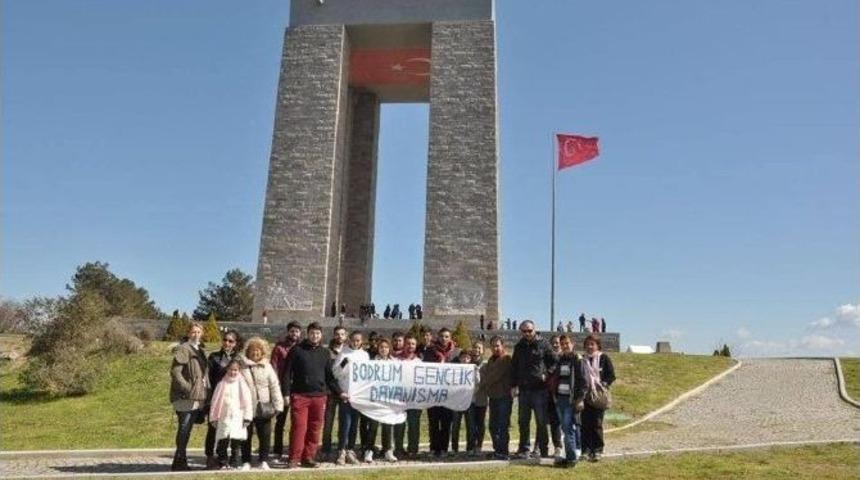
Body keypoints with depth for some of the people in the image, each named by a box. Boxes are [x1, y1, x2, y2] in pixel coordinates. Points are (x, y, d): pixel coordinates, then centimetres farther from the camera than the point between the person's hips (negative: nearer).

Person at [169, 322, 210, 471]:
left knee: (186, 430, 12)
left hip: (197, 397, 8)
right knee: (184, 429, -5)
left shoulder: (200, 350, 16)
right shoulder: (183, 349, -9)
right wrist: (187, 388, -20)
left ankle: (181, 462, 19)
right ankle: (179, 462, 3)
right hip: (185, 397, -8)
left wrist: (206, 390, 14)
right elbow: (175, 371, -16)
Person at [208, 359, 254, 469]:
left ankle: (234, 463, 10)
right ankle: (222, 462, 13)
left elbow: (247, 402, 2)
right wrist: (213, 418, 6)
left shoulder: (242, 384, 2)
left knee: (236, 442, 1)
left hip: (238, 418, -1)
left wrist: (247, 418, -2)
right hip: (224, 418, 1)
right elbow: (215, 401, 8)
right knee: (222, 441, 2)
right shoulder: (222, 384, 5)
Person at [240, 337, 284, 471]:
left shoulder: (267, 367, 5)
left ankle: (264, 461, 18)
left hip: (264, 408, 1)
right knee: (246, 436, 7)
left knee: (265, 436, 5)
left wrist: (278, 405, -5)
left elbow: (274, 386, 2)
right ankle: (246, 462, 19)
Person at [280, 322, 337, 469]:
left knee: (315, 429, 5)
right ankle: (294, 458, 4)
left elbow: (329, 375, 17)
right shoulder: (297, 350, 1)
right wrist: (286, 393, -7)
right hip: (300, 395, -3)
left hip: (319, 396, 4)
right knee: (299, 427, -5)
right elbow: (287, 373, -1)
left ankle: (308, 457, 15)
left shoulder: (325, 352, 12)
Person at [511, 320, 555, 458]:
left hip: (540, 388, -4)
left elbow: (553, 362, 1)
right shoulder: (519, 347, 11)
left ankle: (543, 449, 12)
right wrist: (514, 385, 10)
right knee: (523, 421, 10)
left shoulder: (543, 344, -2)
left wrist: (546, 374, -12)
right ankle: (524, 449, 19)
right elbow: (514, 366, 17)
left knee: (541, 421, 2)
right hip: (523, 389, 4)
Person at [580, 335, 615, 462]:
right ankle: (586, 449, 8)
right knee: (585, 423, 1)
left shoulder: (604, 358, 4)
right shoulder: (582, 360, 14)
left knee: (597, 423, -5)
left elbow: (611, 375, 1)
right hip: (585, 395, 3)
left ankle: (597, 450, 2)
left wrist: (604, 385, -13)